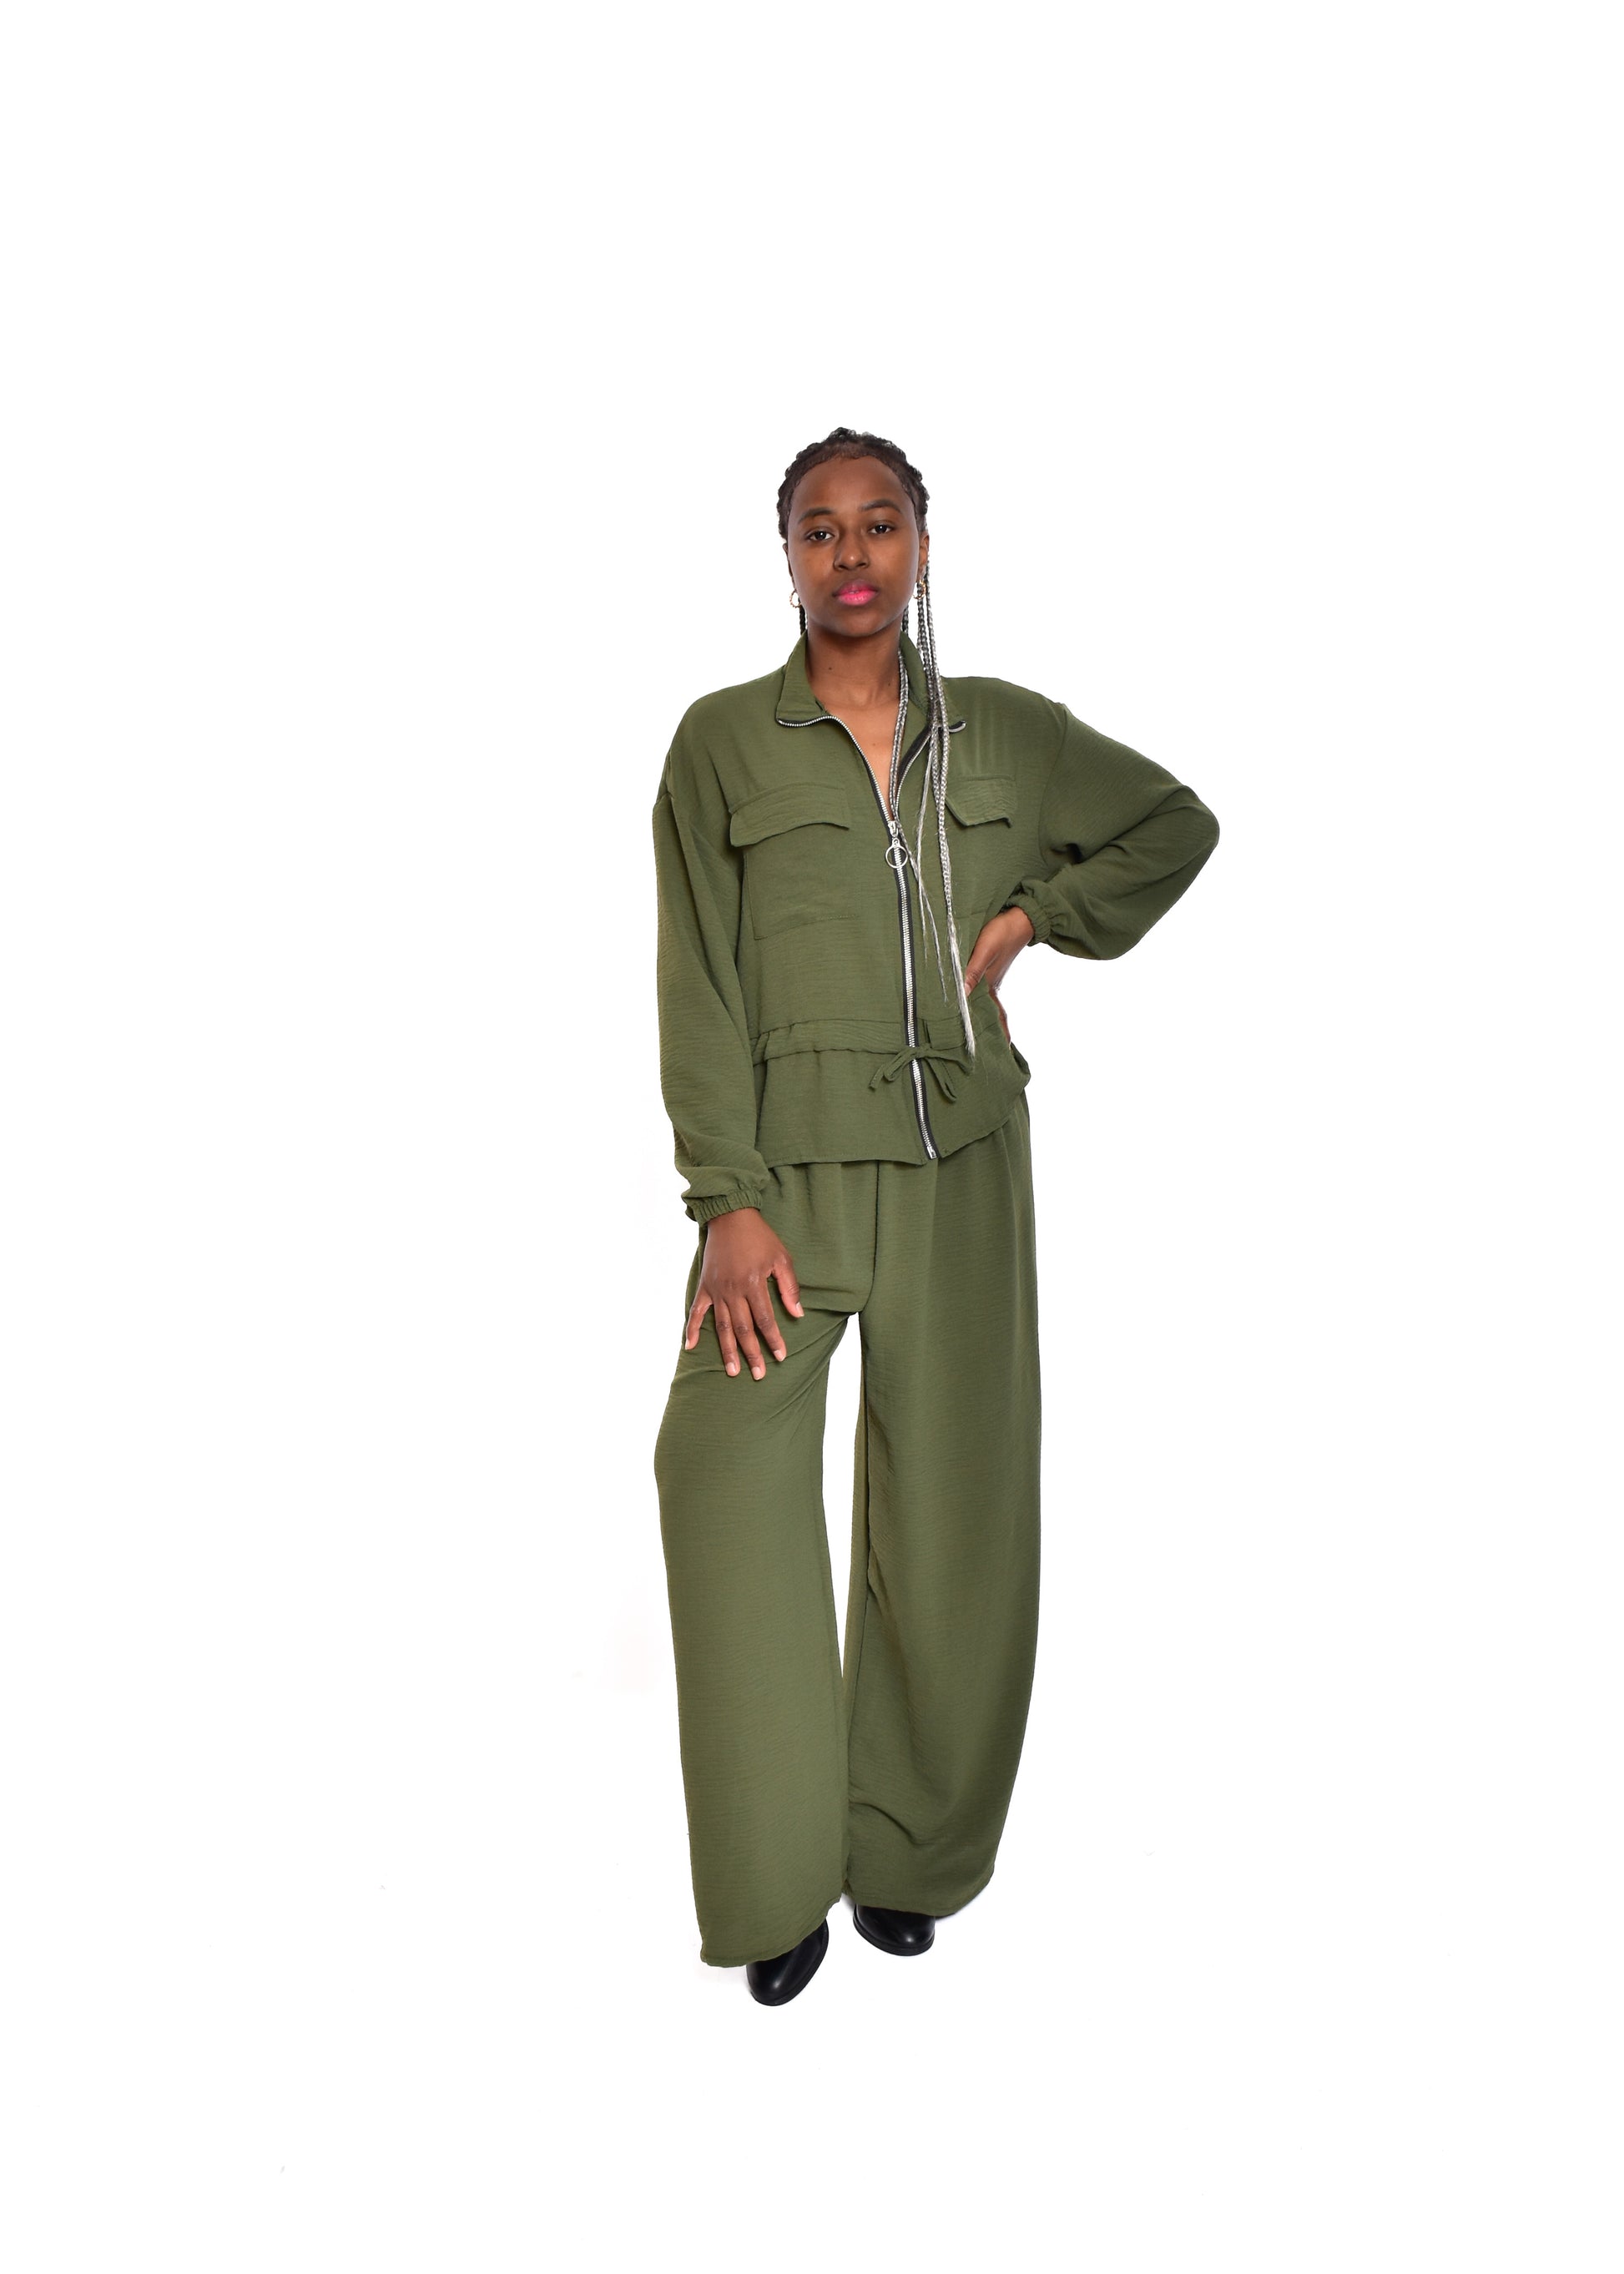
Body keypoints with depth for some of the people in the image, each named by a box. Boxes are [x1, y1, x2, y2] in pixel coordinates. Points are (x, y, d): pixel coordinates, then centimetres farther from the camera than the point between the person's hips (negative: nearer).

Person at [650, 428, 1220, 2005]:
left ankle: (906, 1849, 23)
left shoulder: (1005, 733, 8)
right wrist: (726, 1202, -13)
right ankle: (777, 1882, -3)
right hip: (785, 1162, -2)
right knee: (726, 1457, -18)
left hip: (957, 1161, 2)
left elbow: (1177, 823, 22)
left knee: (948, 1501, 4)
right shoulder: (723, 741, 2)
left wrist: (1042, 911, 5)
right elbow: (699, 983, -4)